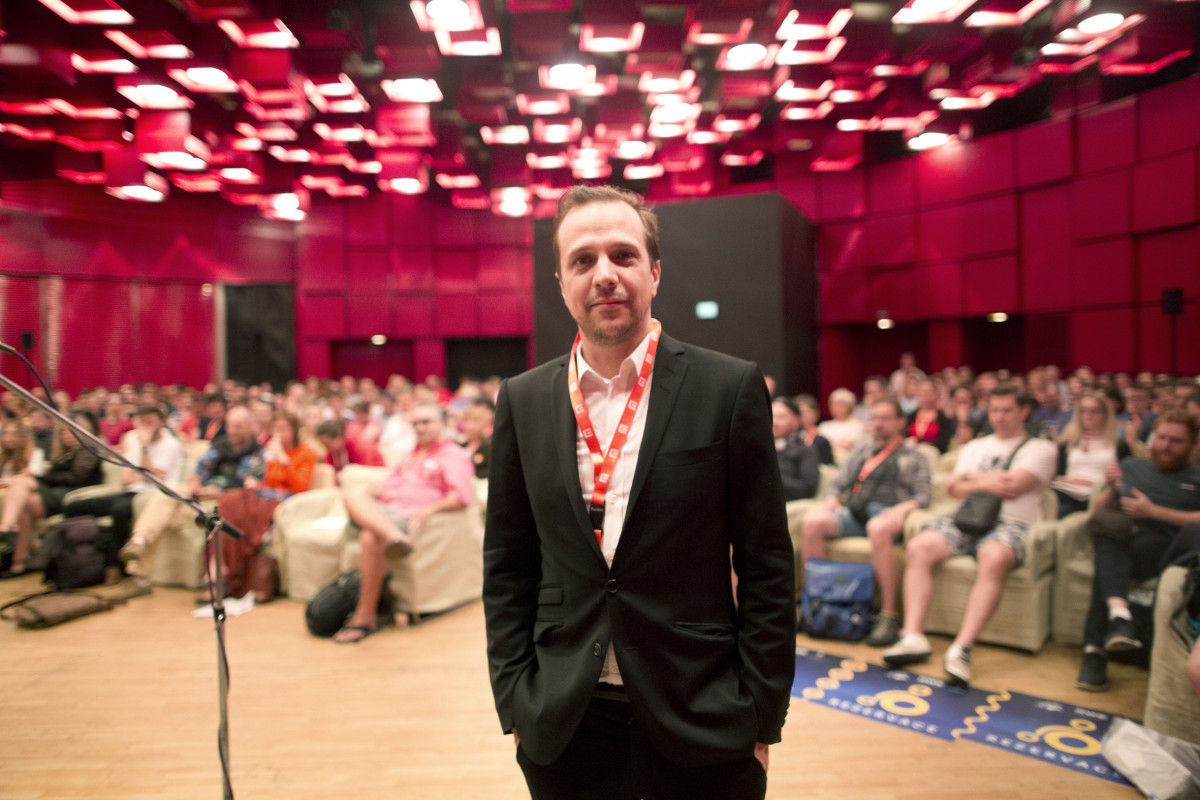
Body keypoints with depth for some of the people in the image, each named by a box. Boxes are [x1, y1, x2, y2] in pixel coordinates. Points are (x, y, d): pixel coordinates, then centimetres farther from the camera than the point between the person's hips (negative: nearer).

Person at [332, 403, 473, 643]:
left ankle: (365, 618, -27)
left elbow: (460, 499, -4)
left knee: (371, 536, -34)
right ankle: (394, 538, -52)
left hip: (411, 519, -6)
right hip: (380, 513, 6)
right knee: (352, 497, -25)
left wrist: (430, 508, -20)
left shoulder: (454, 456, 9)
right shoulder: (410, 456, 35)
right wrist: (367, 495, 6)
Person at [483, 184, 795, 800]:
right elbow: (507, 566, 5)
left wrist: (762, 716, -5)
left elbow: (767, 567, -5)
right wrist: (514, 703, 2)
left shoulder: (731, 389, -8)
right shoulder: (522, 401, 0)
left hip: (700, 728, -2)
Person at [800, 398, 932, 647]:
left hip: (885, 513, -3)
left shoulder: (914, 457, 20)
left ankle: (888, 615, -35)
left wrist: (904, 507, -15)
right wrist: (831, 499, 1)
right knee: (812, 521, -28)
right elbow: (839, 483, 24)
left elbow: (924, 494, 6)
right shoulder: (860, 451, 30)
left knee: (877, 528, -42)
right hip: (853, 513, 4)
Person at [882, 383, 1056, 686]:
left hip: (1010, 524, -4)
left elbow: (1014, 486, -7)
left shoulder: (1039, 448, 12)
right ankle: (914, 637, -27)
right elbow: (953, 488, 14)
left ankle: (962, 649, -40)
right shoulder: (974, 447, 27)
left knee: (994, 558, -39)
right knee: (918, 547, -24)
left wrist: (971, 478, 5)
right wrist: (985, 483, -1)